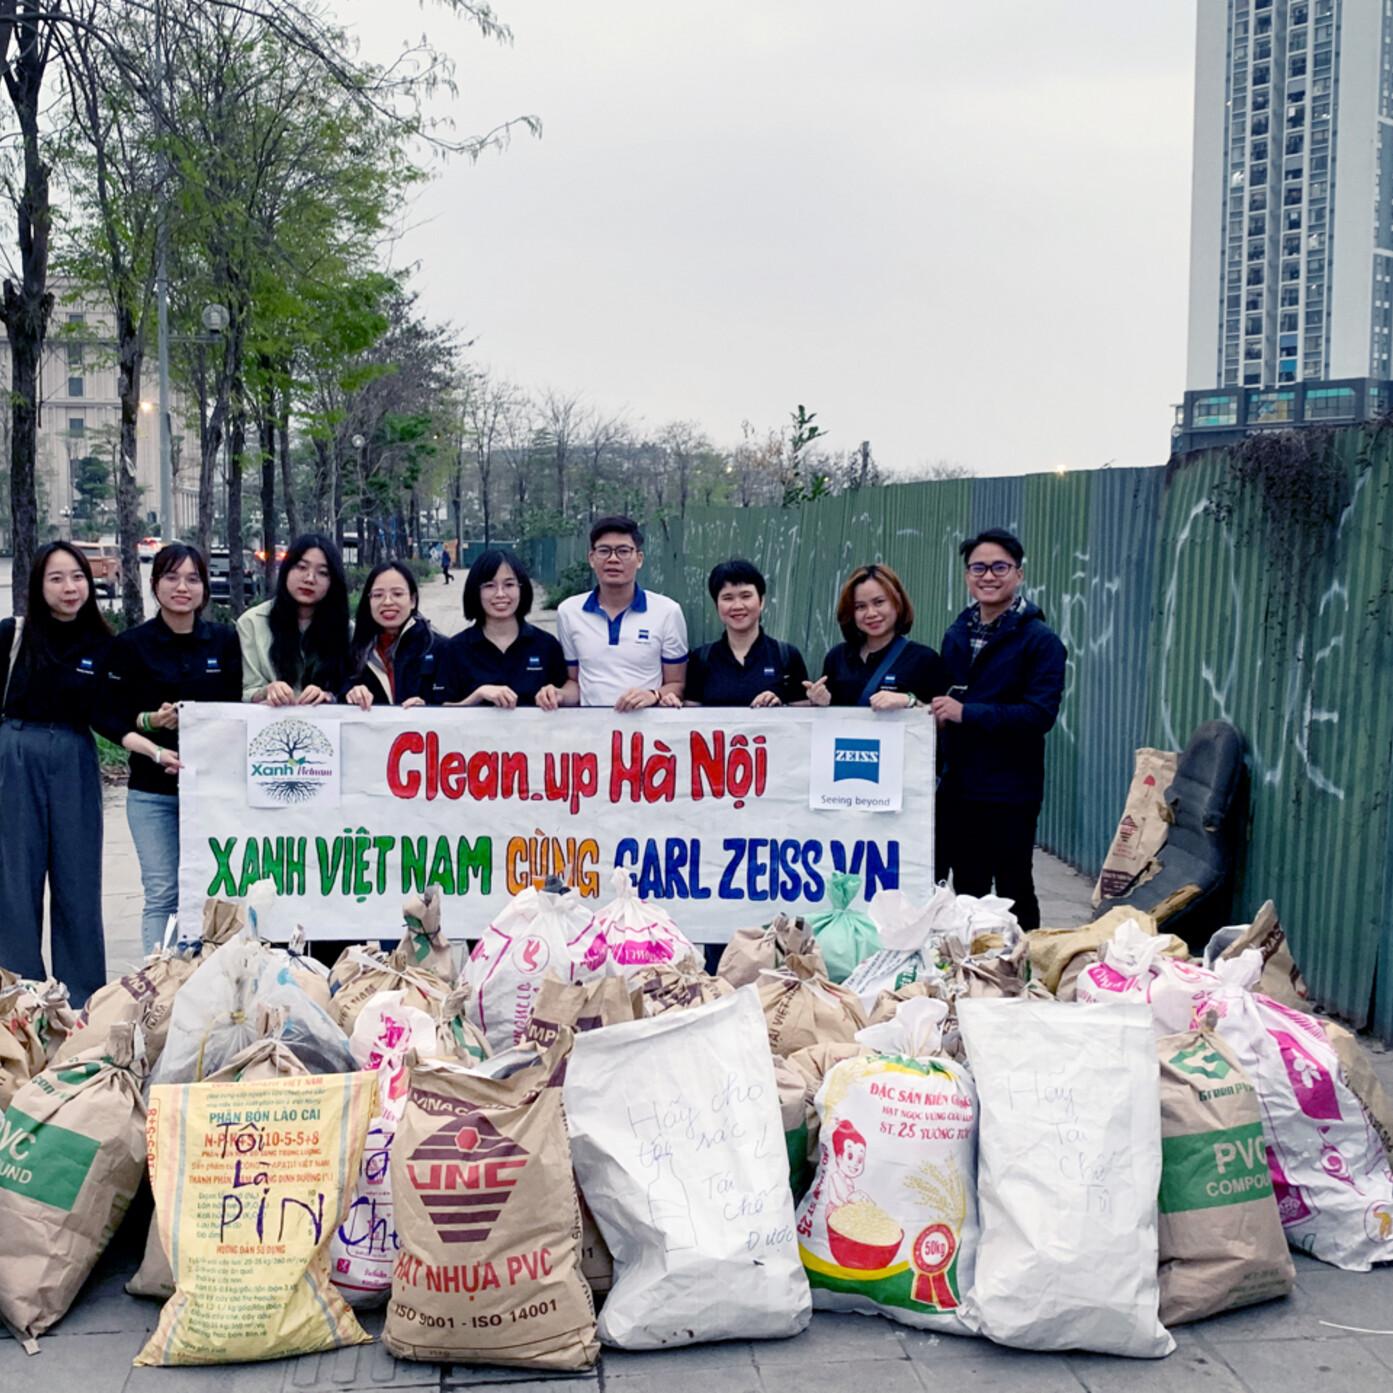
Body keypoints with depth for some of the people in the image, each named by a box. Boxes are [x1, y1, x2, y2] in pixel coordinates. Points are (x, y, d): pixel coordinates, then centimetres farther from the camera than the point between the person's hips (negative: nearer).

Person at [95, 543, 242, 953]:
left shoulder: (225, 640, 6)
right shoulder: (130, 645, 1)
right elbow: (107, 717, 0)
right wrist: (155, 750, -14)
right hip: (153, 790, -1)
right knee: (162, 895, 0)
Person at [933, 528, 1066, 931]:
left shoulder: (1040, 640, -9)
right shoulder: (956, 634, 11)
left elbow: (1040, 713, -19)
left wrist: (966, 713, -21)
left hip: (1010, 792, -6)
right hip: (957, 788, 6)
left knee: (1014, 892, 5)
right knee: (966, 892, 15)